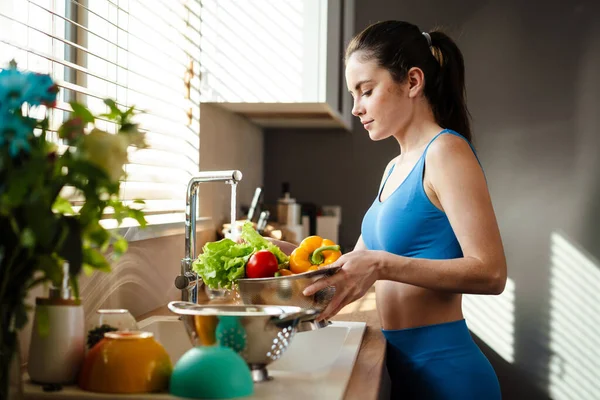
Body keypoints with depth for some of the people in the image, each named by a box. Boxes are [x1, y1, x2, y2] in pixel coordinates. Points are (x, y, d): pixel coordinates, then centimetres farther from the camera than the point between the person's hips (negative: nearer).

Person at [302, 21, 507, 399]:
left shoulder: (446, 152, -13)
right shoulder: (395, 168, 13)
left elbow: (490, 272, -21)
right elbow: (361, 259, 19)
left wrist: (383, 265, -28)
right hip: (406, 366, 8)